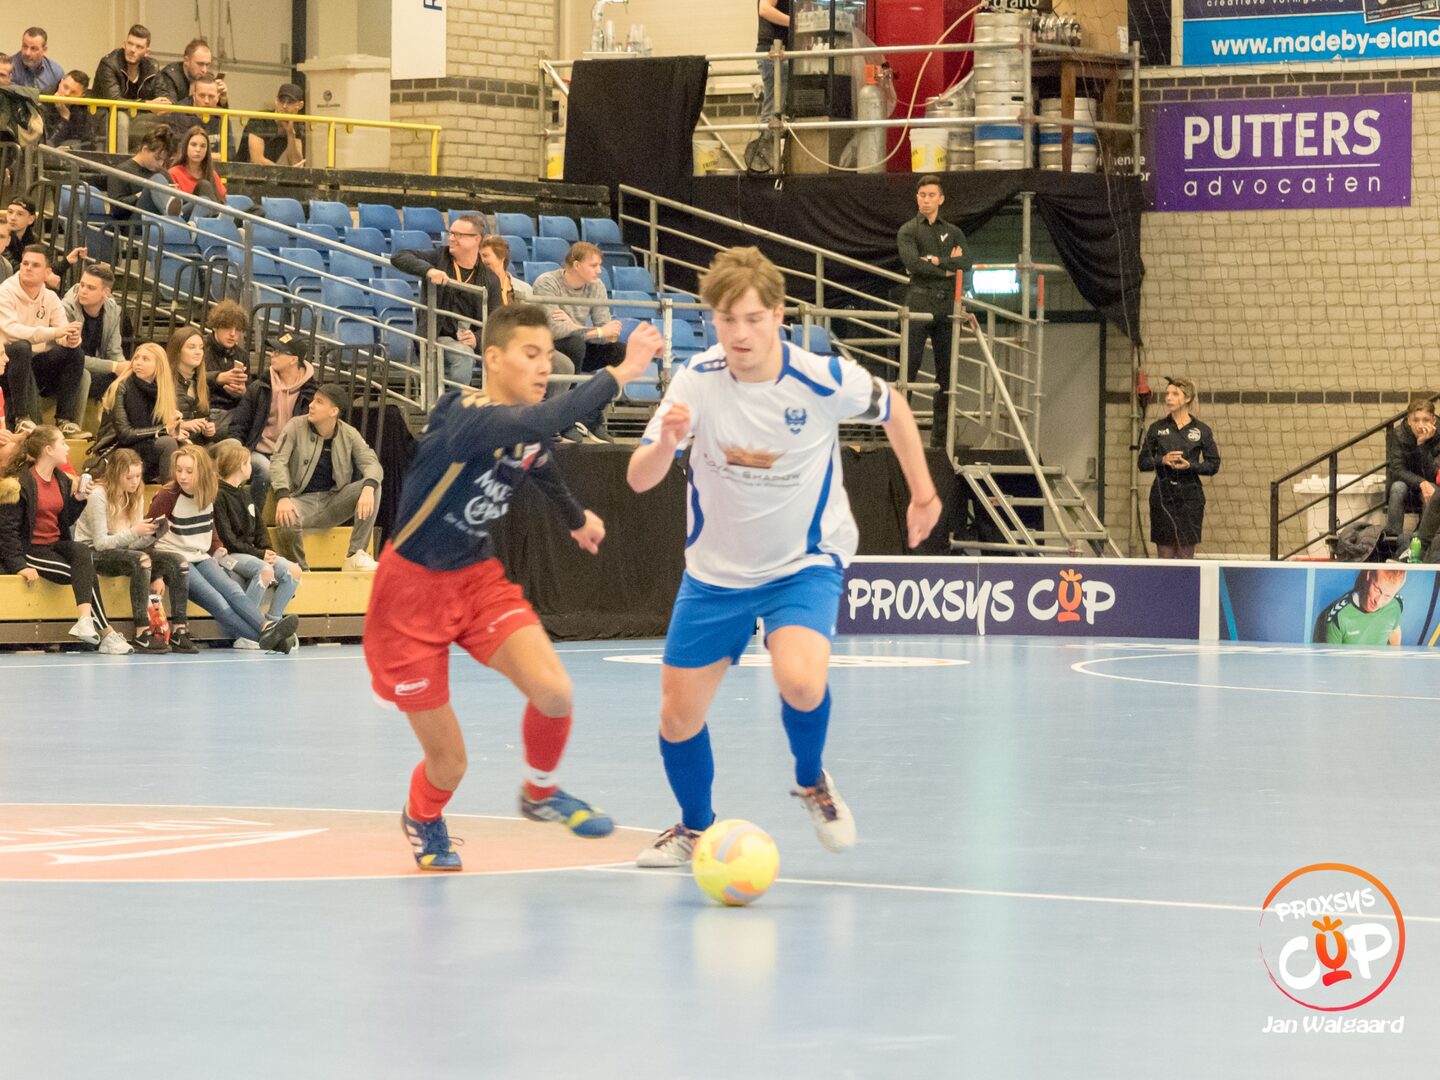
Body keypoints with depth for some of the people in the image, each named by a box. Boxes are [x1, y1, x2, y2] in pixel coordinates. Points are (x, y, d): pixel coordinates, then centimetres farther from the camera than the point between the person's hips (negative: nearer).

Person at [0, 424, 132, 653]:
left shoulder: (61, 479, 12)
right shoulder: (19, 482, -11)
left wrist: (78, 499, -1)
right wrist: (19, 565, -21)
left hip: (57, 544, 7)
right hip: (30, 548, -7)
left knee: (82, 553, -29)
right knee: (85, 573, -25)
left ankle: (85, 619, -42)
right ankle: (106, 633, -28)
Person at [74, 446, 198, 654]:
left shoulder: (136, 495, 5)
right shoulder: (98, 495, -16)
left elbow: (138, 541, 3)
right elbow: (100, 543, -20)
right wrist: (135, 532, -29)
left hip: (122, 551, 7)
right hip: (93, 553, -7)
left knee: (179, 563, -13)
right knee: (141, 560, -36)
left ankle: (179, 632, -15)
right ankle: (142, 634, -38)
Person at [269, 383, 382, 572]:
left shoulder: (349, 435, 2)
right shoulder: (296, 427, -4)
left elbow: (371, 464, -6)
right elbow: (278, 462, -12)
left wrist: (368, 487, -32)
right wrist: (282, 497, -30)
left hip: (333, 502, 3)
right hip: (303, 501, -3)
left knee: (373, 488, -21)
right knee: (286, 519, -38)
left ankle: (356, 556, -20)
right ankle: (300, 571, -10)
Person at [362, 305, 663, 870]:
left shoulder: (531, 437, -1)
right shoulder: (464, 417, -26)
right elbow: (538, 421, -46)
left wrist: (577, 517, 43)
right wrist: (619, 373, -47)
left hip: (478, 578, 6)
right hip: (412, 587, -6)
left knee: (554, 692, -19)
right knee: (449, 764, -1)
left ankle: (540, 792, 14)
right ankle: (422, 818, 38)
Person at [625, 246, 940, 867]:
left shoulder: (824, 381, -19)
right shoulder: (697, 380, -16)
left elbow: (892, 409, 2)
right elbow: (638, 480, -19)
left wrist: (922, 493, 9)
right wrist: (667, 443, -40)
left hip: (805, 564, -2)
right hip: (716, 571, 2)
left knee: (800, 682, -29)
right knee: (679, 717, 4)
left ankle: (811, 780, 4)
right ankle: (694, 829, 33)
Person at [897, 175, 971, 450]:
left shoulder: (953, 232, 16)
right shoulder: (908, 231, 6)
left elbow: (966, 262, 0)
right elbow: (912, 263, -12)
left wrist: (936, 260, -10)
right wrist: (947, 269, -6)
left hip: (946, 306, 4)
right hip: (919, 303, -4)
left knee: (946, 373, 4)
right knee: (909, 368, -8)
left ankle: (941, 436, 9)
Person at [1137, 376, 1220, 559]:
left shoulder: (1202, 430, 2)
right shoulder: (1157, 428, 5)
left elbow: (1213, 465, 2)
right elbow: (1143, 462, 7)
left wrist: (1190, 465, -13)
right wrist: (1162, 460, -12)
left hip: (1190, 496, -1)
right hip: (1163, 495, 1)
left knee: (1186, 554, 0)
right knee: (1165, 553, 1)